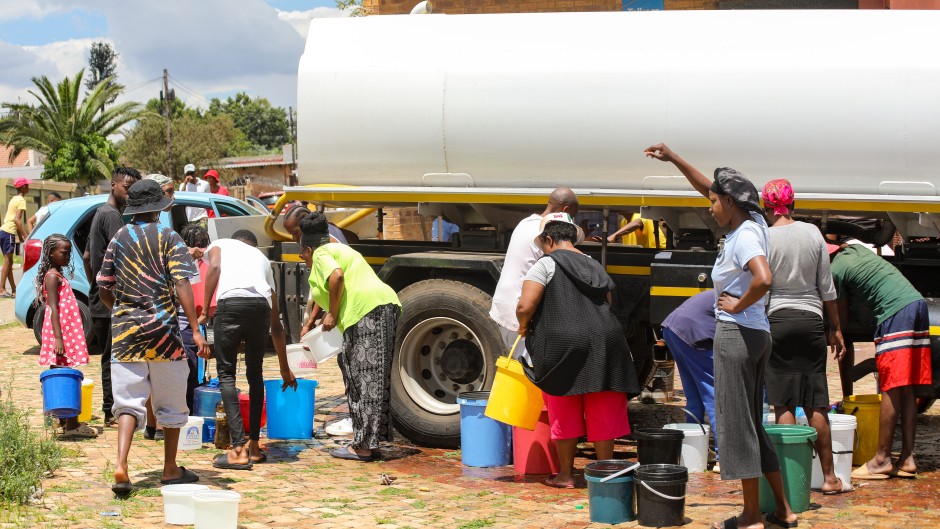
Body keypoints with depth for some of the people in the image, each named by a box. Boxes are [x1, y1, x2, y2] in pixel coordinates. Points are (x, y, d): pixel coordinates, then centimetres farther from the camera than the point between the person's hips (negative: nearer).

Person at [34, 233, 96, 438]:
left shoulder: (58, 275, 19)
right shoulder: (52, 276, -11)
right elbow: (53, 309, -18)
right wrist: (58, 338, -25)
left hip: (67, 333, 10)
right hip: (60, 332, -10)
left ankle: (66, 420, 17)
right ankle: (70, 424, -10)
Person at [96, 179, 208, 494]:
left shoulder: (119, 238, 9)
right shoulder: (168, 238, -2)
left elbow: (103, 290, 10)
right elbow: (181, 285, -13)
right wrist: (195, 329, -16)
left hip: (125, 330, 3)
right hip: (162, 327, -3)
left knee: (128, 402, 2)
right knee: (171, 403, 11)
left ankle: (121, 466, -17)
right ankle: (170, 470, 19)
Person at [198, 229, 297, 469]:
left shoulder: (219, 244, 30)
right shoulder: (262, 258, 37)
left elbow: (214, 268, 0)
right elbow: (276, 325, 38)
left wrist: (205, 311, 2)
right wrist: (285, 369, 42)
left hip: (231, 303, -3)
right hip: (262, 305, 3)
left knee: (226, 374, 3)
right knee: (255, 374, 20)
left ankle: (238, 449, -5)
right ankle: (255, 446, 23)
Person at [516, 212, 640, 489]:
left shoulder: (546, 264, -2)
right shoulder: (595, 267, 18)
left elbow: (525, 306, -12)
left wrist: (523, 326, 8)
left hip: (563, 345, -5)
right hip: (604, 341, 5)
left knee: (565, 413, 8)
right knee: (602, 414, 10)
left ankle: (565, 474, 16)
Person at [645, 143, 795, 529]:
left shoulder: (744, 236, -17)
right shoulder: (753, 223, 11)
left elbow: (764, 280, -35)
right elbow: (707, 187, 24)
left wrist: (739, 304, -19)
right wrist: (674, 159, 23)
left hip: (737, 333, -10)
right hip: (758, 334, 10)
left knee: (737, 424, -2)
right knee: (752, 424, 15)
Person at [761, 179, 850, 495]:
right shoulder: (812, 233, 2)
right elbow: (826, 287, 6)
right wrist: (836, 329, 14)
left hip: (777, 319, -2)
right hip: (811, 319, 2)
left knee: (783, 405, 1)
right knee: (816, 404, 7)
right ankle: (829, 478, 10)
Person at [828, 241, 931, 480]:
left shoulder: (835, 271, 0)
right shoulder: (855, 249, 21)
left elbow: (843, 315, 11)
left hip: (895, 311, -8)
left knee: (890, 389, -5)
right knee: (906, 389, 8)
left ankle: (882, 460, -2)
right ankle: (907, 458, 9)